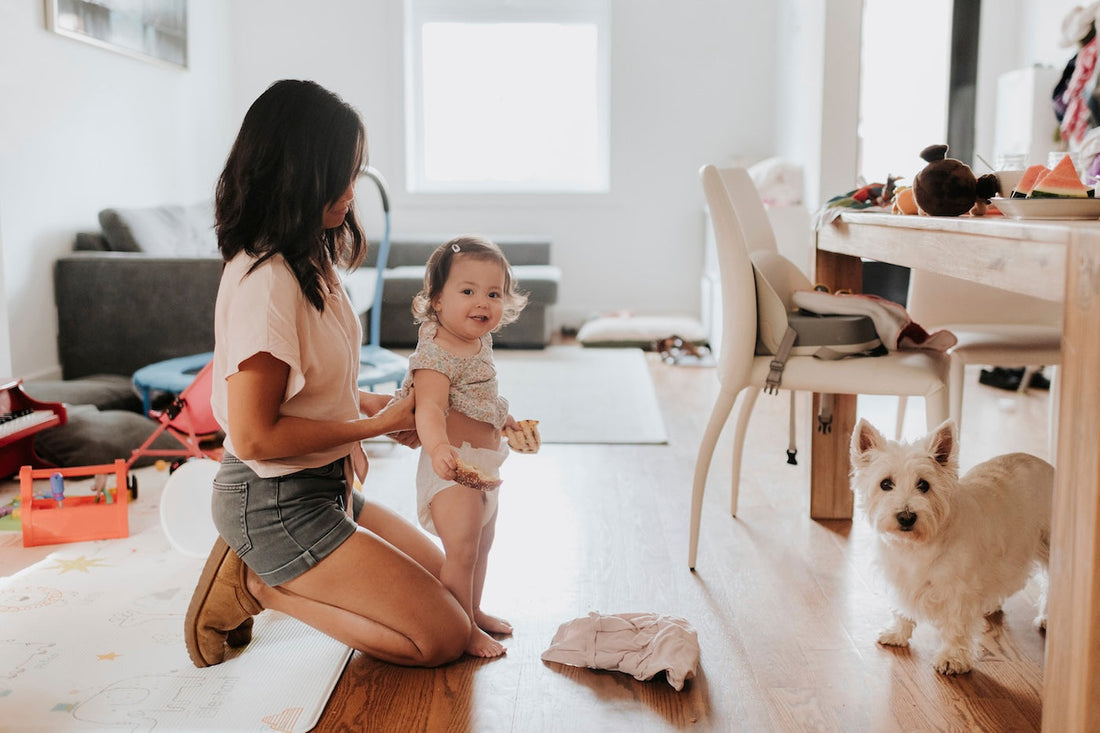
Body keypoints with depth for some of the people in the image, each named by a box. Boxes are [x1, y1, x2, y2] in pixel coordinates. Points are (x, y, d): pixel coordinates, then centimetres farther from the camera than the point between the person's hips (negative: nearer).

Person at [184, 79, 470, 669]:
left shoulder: (307, 264, 6)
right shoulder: (265, 282, -25)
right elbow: (253, 435, -25)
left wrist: (372, 403, 0)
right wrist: (374, 424, -16)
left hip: (323, 484, 10)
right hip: (275, 503, -10)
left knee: (439, 571, 23)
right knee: (444, 636, -8)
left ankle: (259, 571, 13)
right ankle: (256, 586, -2)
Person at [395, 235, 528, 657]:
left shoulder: (479, 343, 6)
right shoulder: (436, 353, -23)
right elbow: (429, 408, -39)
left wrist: (510, 423, 37)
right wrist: (439, 447, -56)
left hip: (484, 465, 10)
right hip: (452, 466, -10)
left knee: (482, 543, 23)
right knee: (461, 550, -8)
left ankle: (474, 611, 41)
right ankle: (463, 630, 9)